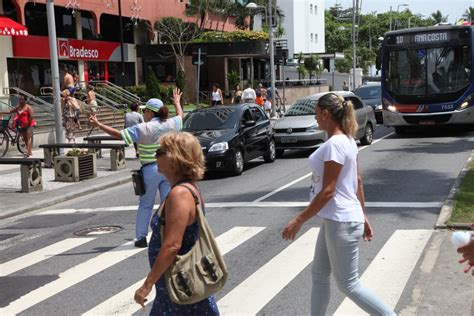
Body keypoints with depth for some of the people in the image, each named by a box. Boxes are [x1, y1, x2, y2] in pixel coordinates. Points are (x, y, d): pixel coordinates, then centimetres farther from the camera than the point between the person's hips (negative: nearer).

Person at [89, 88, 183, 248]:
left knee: (145, 205, 10)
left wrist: (98, 124, -3)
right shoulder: (171, 124, 2)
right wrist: (177, 102, 43)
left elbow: (118, 134, -11)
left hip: (151, 170, -3)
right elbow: (180, 116, 24)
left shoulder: (143, 128, -11)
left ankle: (141, 237, 13)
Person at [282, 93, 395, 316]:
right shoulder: (347, 140, 9)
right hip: (335, 220, 10)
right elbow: (358, 182, 15)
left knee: (348, 284, 1)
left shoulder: (334, 144, -21)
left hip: (340, 223, -10)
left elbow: (328, 191, -22)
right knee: (319, 276, 16)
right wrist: (361, 215, 22)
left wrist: (299, 220, -18)